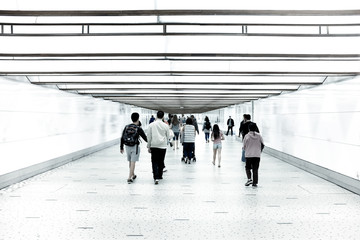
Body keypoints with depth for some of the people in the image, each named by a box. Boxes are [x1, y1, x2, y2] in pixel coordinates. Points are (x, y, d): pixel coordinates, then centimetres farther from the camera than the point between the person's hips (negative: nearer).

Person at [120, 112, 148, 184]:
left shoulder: (126, 127, 2)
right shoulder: (138, 128, -10)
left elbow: (122, 138, 3)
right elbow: (145, 138, -3)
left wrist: (121, 147, 11)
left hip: (127, 146, 5)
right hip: (135, 147, -5)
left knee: (130, 162, 19)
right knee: (133, 162, -3)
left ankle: (133, 175, 35)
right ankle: (129, 178, -9)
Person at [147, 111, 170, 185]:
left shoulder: (151, 125, -4)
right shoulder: (166, 126, -4)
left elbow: (149, 137, 0)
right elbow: (168, 136, 7)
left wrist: (148, 146, 9)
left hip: (154, 146, -1)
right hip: (163, 146, 1)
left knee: (154, 162, 1)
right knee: (161, 161, 14)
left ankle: (156, 177, -13)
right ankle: (160, 175, 25)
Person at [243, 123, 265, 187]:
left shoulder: (247, 136, -8)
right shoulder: (259, 136, -1)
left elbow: (244, 146, -2)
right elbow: (262, 145, 6)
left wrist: (245, 148, 21)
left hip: (248, 155, -2)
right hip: (257, 155, 2)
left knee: (248, 168, 12)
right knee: (255, 169, 9)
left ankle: (249, 179, -8)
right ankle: (255, 183, 9)